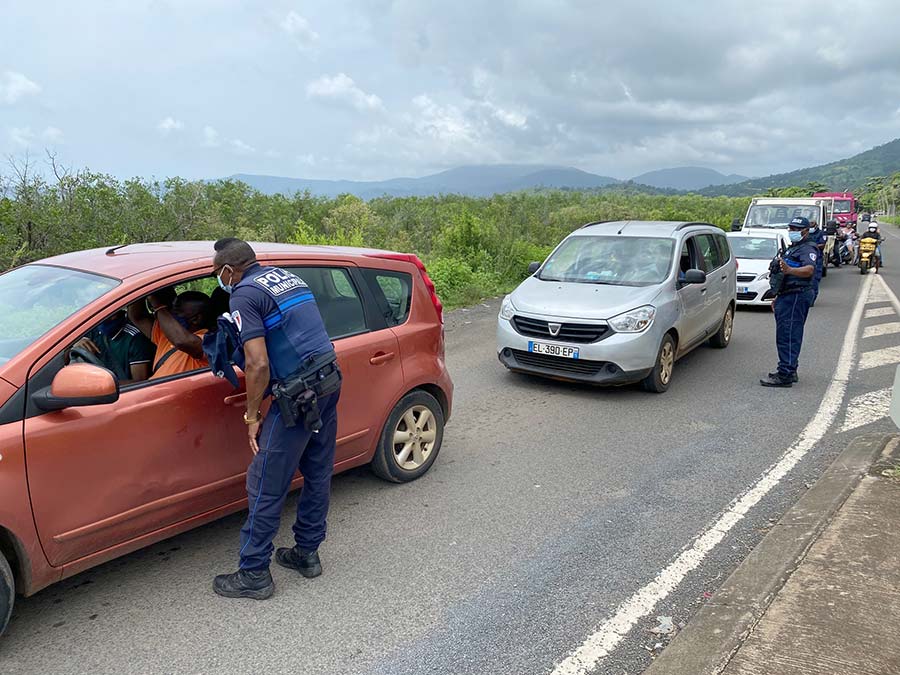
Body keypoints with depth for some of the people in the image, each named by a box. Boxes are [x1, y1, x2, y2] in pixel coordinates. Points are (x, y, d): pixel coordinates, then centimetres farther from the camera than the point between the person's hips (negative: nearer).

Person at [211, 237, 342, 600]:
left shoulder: (244, 295, -8)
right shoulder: (289, 278, 17)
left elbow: (258, 364, -15)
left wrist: (252, 415, -5)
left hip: (298, 394, -9)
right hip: (330, 380, 9)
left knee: (266, 487, 3)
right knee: (318, 476, 17)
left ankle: (253, 574, 14)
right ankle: (307, 553, 32)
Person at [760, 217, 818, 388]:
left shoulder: (807, 249, -8)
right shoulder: (792, 248, 25)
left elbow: (809, 270, -29)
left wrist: (790, 270, -47)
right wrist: (778, 297, 30)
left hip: (796, 297, -11)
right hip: (786, 296, 11)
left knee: (788, 335, -14)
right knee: (784, 335, 15)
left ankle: (785, 375, -16)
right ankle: (789, 371, 23)